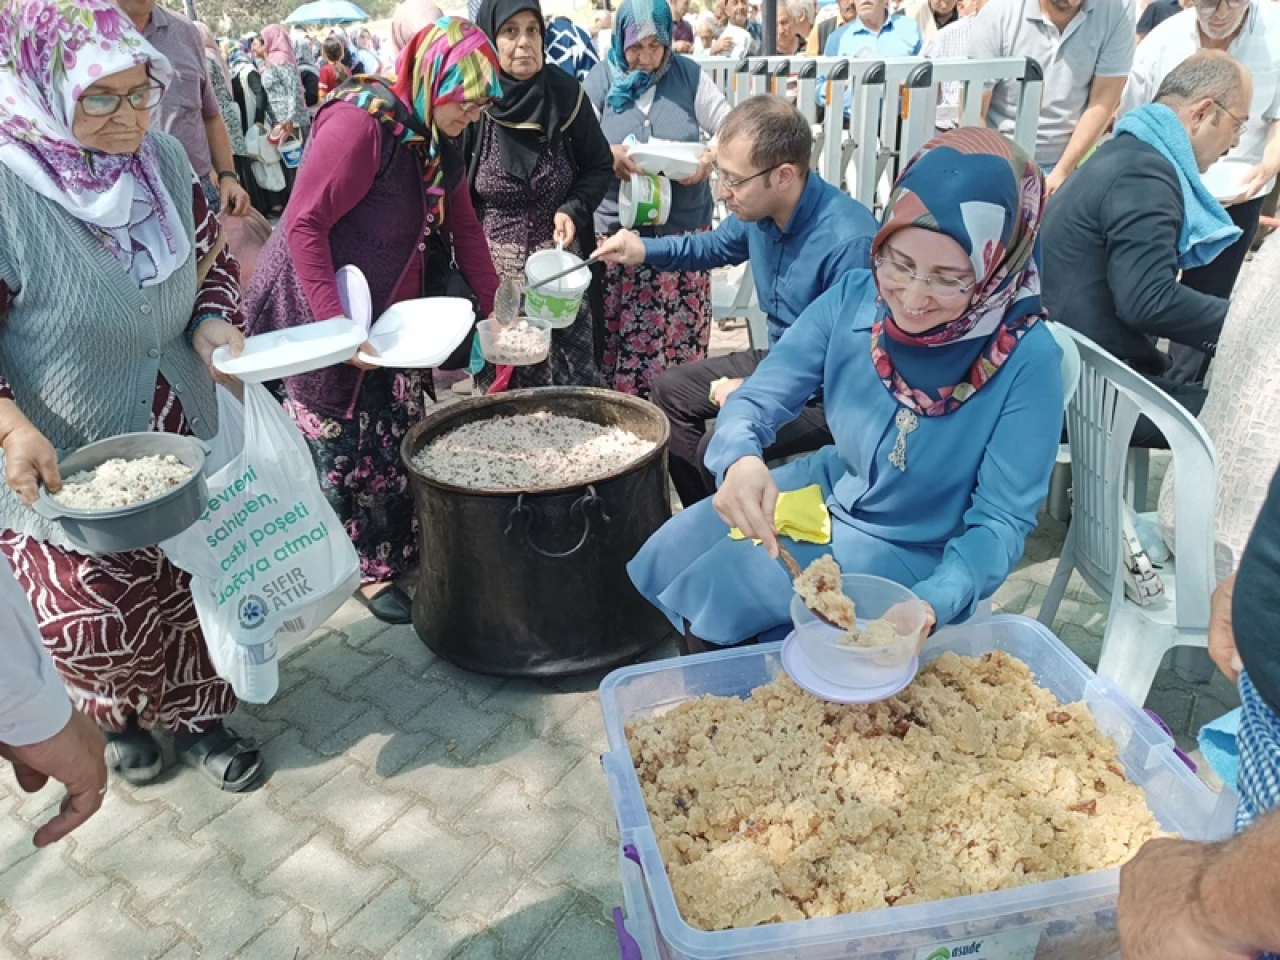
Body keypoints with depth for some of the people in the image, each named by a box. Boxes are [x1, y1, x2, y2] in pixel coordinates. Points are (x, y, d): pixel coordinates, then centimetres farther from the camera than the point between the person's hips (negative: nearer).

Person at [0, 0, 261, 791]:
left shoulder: (164, 160, -5)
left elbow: (213, 256, 10)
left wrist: (212, 322, -9)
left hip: (182, 438, 4)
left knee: (187, 589, 15)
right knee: (97, 612, 6)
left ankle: (193, 712, 40)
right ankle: (114, 712, 40)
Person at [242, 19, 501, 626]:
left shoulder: (437, 141, 6)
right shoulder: (362, 122, -21)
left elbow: (464, 228, 13)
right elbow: (303, 224, -23)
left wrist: (495, 307, 8)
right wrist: (336, 323, -27)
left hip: (389, 317, 8)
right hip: (320, 314, -8)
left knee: (397, 439, 12)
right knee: (343, 444, 3)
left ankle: (404, 550, 28)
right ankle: (367, 567, 17)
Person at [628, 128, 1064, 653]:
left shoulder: (1027, 361, -25)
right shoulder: (853, 297, -16)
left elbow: (1001, 521, -21)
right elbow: (757, 398, -15)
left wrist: (933, 603, -39)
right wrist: (740, 460, -39)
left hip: (913, 550, -4)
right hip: (831, 489, 4)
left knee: (720, 585, -17)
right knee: (671, 554, 0)